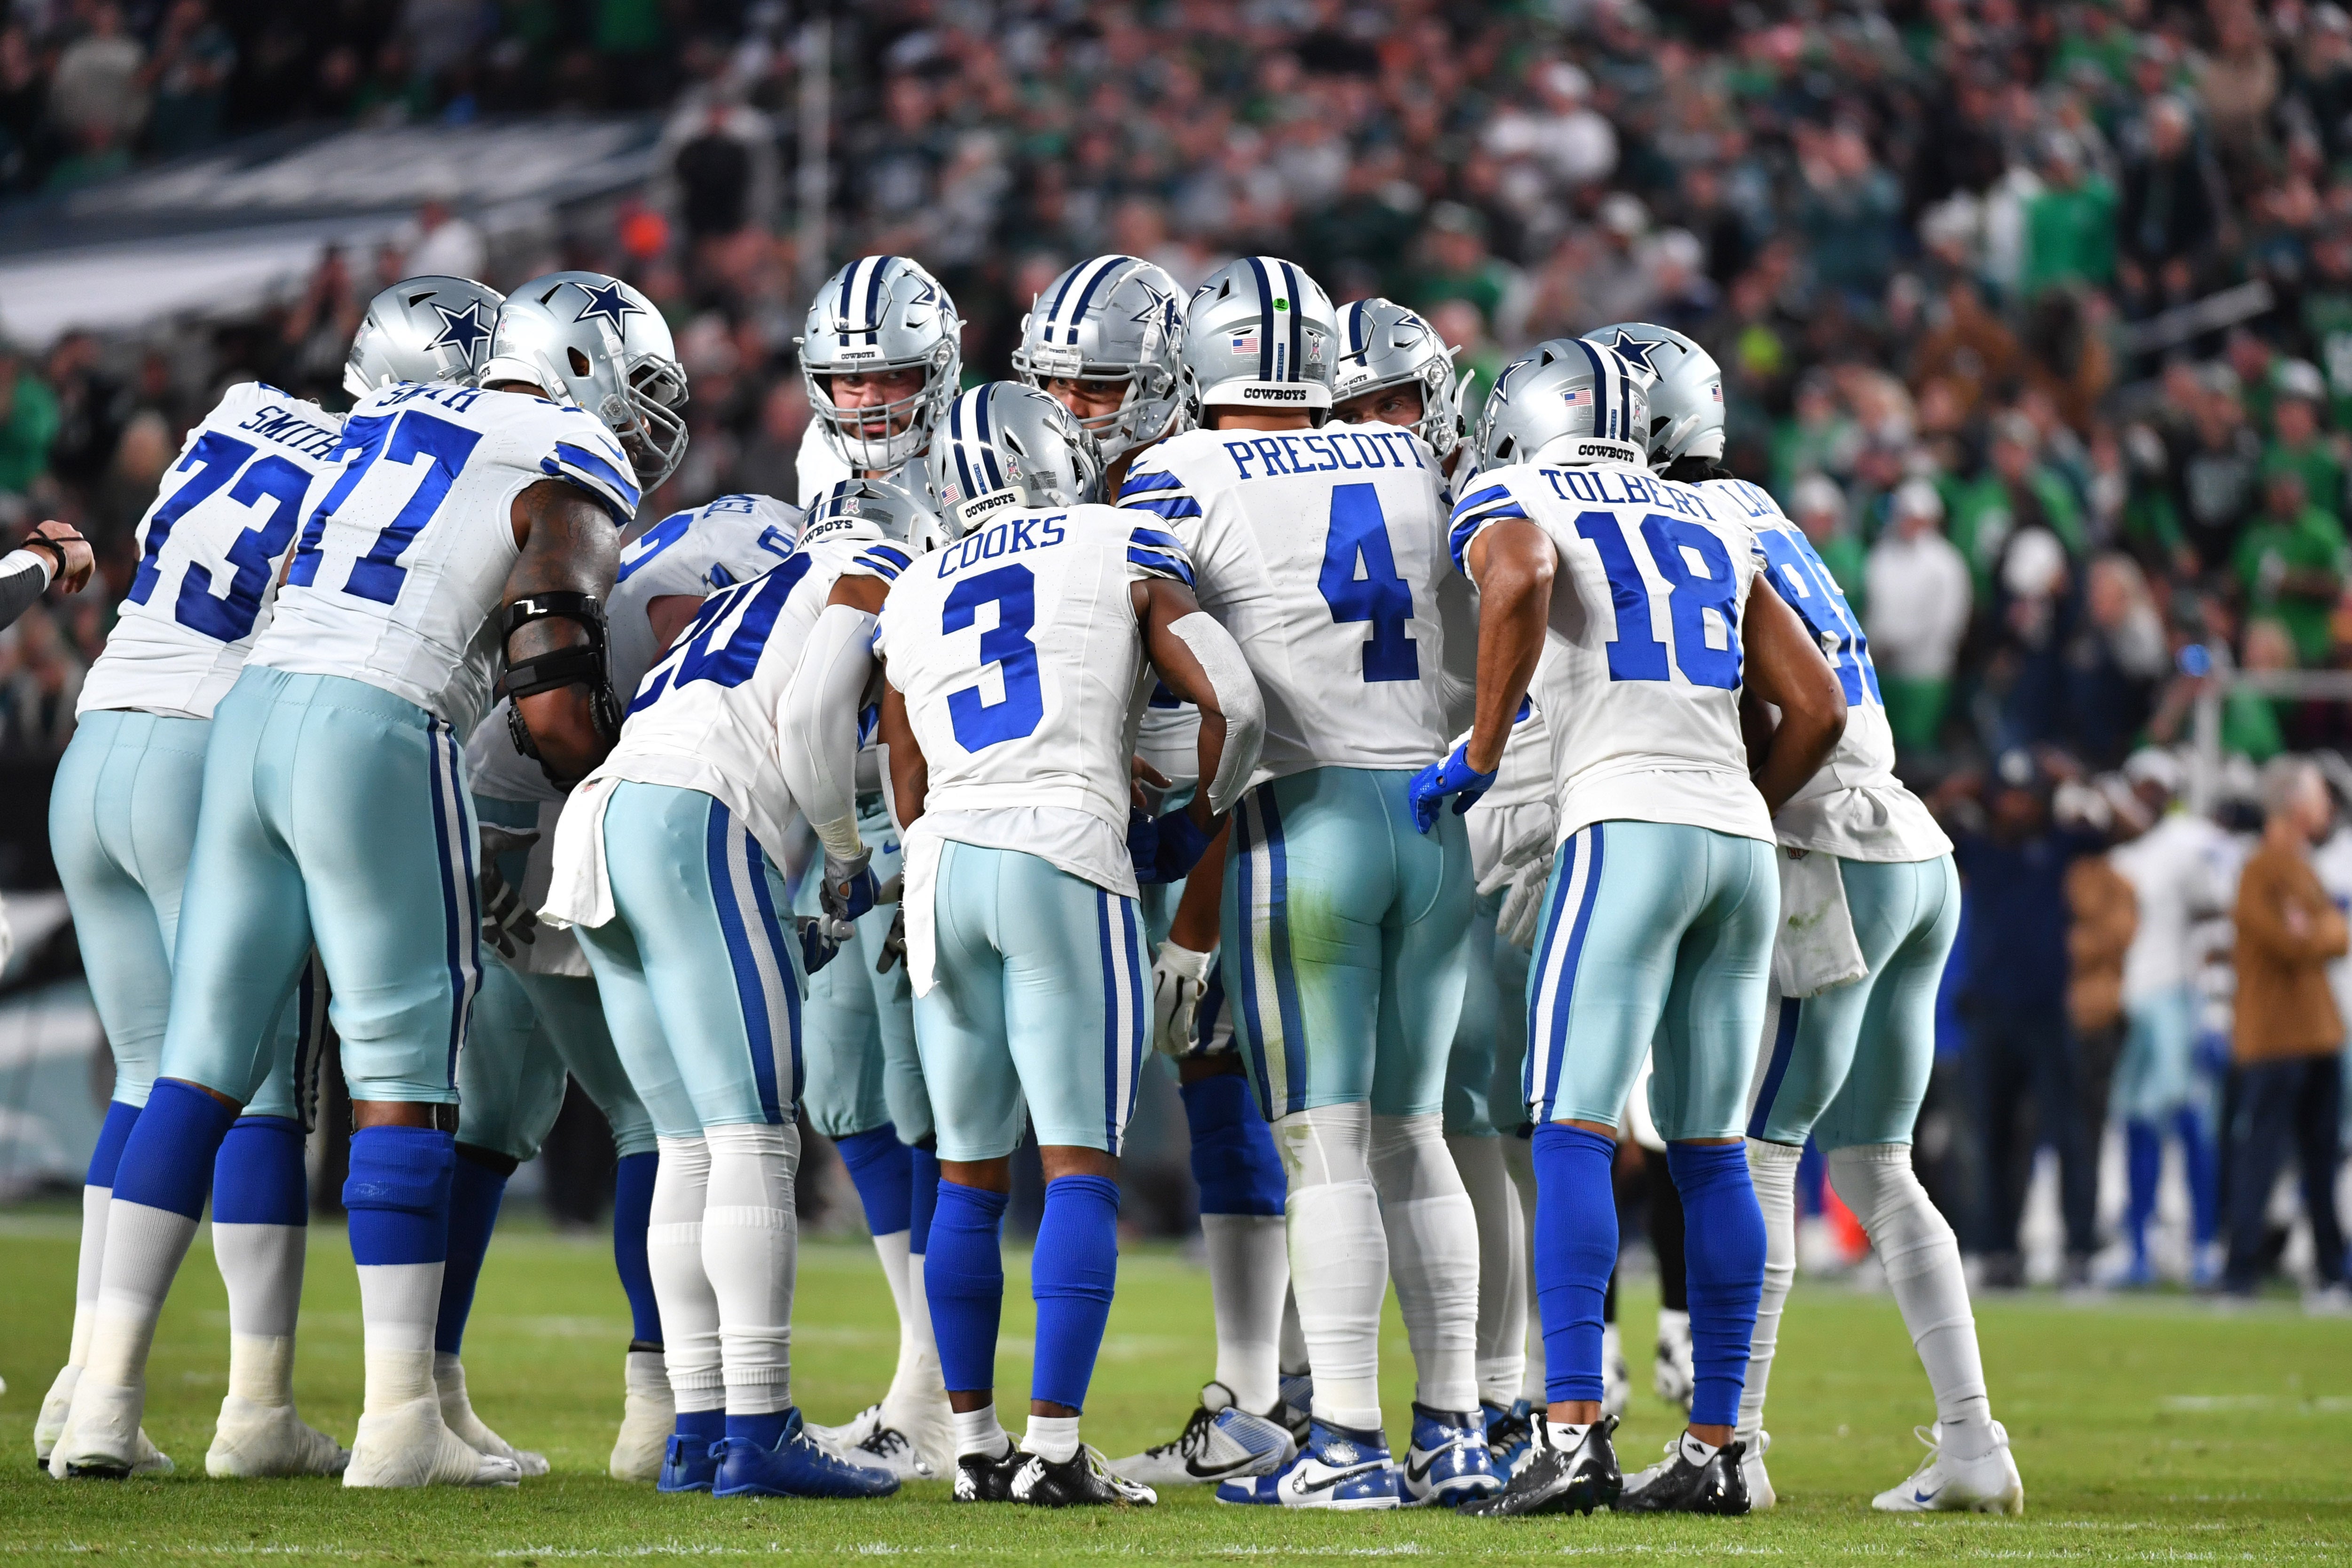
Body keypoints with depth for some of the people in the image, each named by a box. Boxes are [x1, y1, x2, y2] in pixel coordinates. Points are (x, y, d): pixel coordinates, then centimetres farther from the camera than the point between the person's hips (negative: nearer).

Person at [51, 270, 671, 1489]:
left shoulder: (381, 421, 22)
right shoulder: (573, 482, 2)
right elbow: (553, 706, -7)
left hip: (252, 707, 6)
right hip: (378, 738, -6)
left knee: (203, 1065, 9)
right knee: (403, 1080, 2)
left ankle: (106, 1397, 6)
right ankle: (400, 1421, 0)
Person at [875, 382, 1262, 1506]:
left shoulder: (910, 599, 20)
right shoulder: (1121, 551, 9)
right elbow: (1231, 704, -1)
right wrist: (1196, 825, 15)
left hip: (943, 864, 4)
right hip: (1066, 859, -4)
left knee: (970, 1173, 12)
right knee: (1082, 1165, -3)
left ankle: (974, 1443, 15)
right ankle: (1053, 1447, -10)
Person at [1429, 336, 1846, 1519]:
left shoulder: (1509, 503, 7)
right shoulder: (1711, 526, 24)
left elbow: (1520, 576, -19)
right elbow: (1817, 709, 21)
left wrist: (1478, 753, -11)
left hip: (1626, 826, -6)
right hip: (1740, 839, 6)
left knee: (1573, 1134, -9)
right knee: (1709, 1153, 9)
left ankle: (1574, 1435, -19)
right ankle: (1712, 1452, 10)